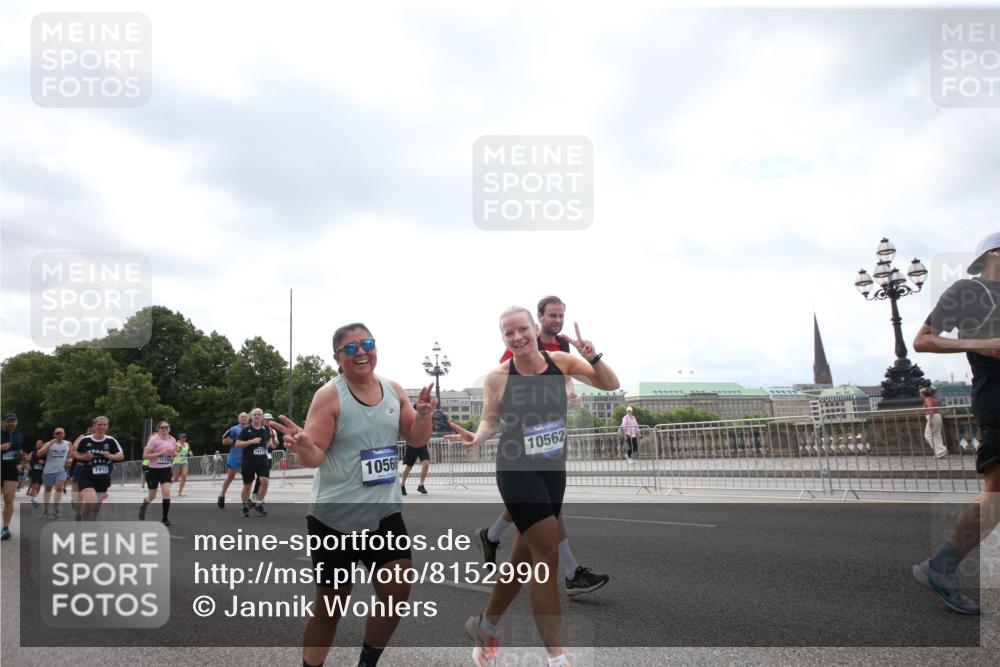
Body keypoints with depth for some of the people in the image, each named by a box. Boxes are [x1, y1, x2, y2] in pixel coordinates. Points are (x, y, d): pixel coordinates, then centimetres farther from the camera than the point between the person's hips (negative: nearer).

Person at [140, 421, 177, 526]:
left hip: (166, 469, 3)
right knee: (152, 496, 8)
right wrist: (159, 453, -24)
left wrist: (174, 454, -5)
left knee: (166, 492, -14)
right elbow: (145, 456, -14)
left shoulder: (172, 440, 2)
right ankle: (143, 505, 44)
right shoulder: (154, 439, -11)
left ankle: (165, 518, -3)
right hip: (154, 470, -3)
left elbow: (175, 453, 19)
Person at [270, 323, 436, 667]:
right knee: (330, 606, 7)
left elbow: (417, 439, 9)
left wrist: (424, 414, -11)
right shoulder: (330, 395, -11)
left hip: (384, 512, 5)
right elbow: (314, 456, -15)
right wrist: (302, 446, -38)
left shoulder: (393, 390, 3)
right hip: (335, 517, -4)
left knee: (398, 591, 4)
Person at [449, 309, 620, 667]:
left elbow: (610, 385, -2)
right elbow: (490, 421, 1)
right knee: (548, 556, -10)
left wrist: (593, 357, -20)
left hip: (553, 471, 5)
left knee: (525, 557, 15)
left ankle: (484, 626, 36)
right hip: (517, 472, -4)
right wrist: (478, 436, -20)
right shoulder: (498, 377, -11)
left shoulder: (561, 361, -5)